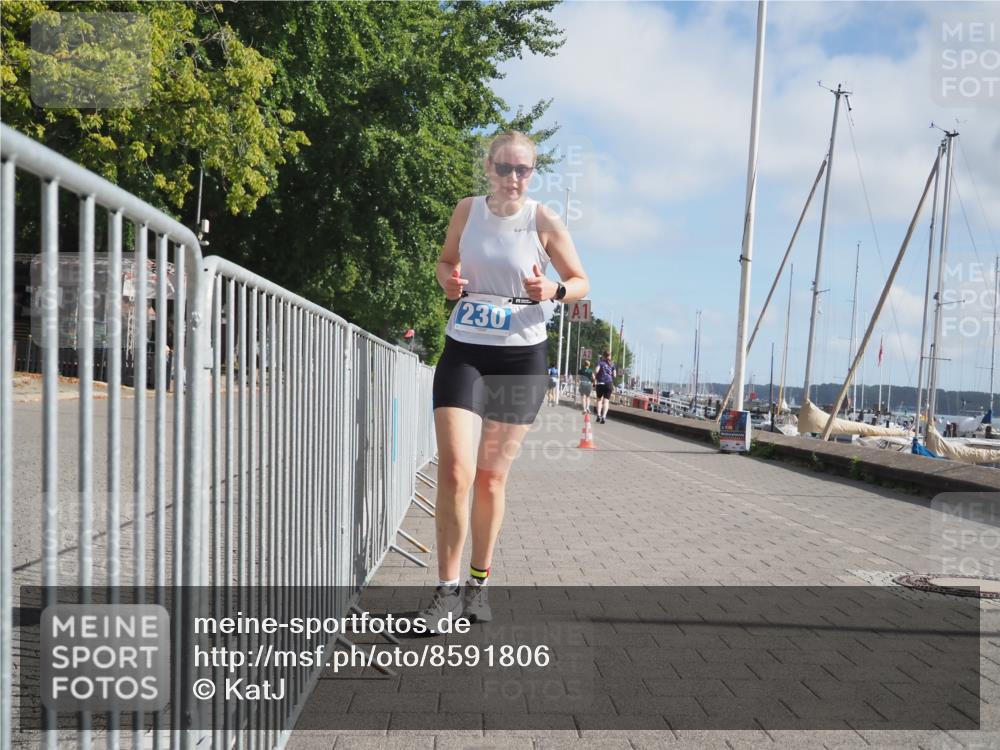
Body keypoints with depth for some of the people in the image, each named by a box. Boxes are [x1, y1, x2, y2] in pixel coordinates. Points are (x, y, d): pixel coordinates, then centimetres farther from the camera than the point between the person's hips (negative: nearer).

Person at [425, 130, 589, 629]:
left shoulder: (544, 221, -4)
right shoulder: (467, 210, 2)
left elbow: (581, 281, 4)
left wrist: (553, 291, -18)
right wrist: (449, 280, -5)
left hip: (521, 357, -1)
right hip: (463, 351, 1)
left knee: (492, 477, 8)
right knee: (454, 471, -13)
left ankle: (479, 583, 27)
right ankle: (447, 589, 1)